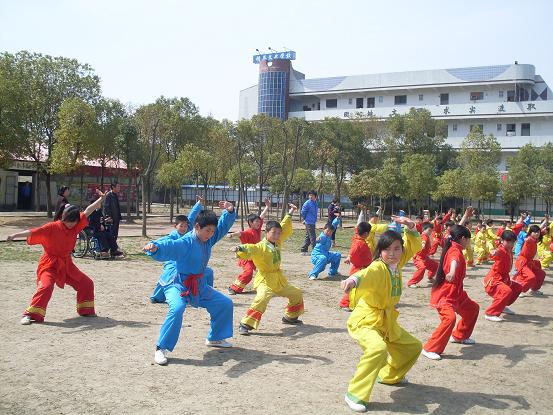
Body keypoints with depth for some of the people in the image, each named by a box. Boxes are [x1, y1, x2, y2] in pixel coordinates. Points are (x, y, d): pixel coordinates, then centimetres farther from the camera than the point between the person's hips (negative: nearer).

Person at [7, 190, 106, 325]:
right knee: (46, 286, -27)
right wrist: (15, 235, -38)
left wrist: (101, 199, -3)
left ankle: (86, 310, 25)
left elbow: (87, 211, -1)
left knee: (87, 283, 8)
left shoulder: (75, 225, -2)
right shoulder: (52, 227, -17)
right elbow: (32, 232, -25)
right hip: (50, 264, -6)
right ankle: (30, 314, -17)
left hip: (66, 264, 6)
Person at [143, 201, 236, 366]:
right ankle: (161, 349, -22)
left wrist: (229, 211, -14)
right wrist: (154, 247, -65)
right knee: (177, 309, -37)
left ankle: (215, 338, 33)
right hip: (178, 284, -8)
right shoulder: (185, 242, -26)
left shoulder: (209, 239, -2)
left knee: (225, 304, 13)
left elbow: (223, 226, 5)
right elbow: (168, 247, -42)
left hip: (199, 286, 8)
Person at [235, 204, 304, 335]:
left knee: (296, 294, 21)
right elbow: (251, 250, -40)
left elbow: (285, 229, 15)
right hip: (265, 280, -9)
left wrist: (289, 214, 17)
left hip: (279, 279, 9)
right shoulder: (261, 247, -20)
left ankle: (290, 317, 42)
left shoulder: (277, 243, 2)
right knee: (262, 298, -33)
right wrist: (241, 249, -62)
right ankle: (245, 324, -25)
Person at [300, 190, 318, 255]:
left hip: (313, 222, 8)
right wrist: (306, 219, 1)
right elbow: (303, 212, -9)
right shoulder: (307, 203, -12)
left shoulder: (315, 203, 10)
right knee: (312, 237, -7)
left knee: (308, 237, 12)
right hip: (309, 223, -8)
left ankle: (303, 250, 18)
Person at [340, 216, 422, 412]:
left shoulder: (397, 263, -2)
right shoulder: (378, 268, -25)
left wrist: (410, 228, -9)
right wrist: (354, 279, -72)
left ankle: (390, 375, 47)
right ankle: (355, 395, -23)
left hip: (387, 321, 9)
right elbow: (367, 274, -49)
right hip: (365, 321, -8)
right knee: (378, 348, -36)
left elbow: (413, 246, 11)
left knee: (413, 347, 22)